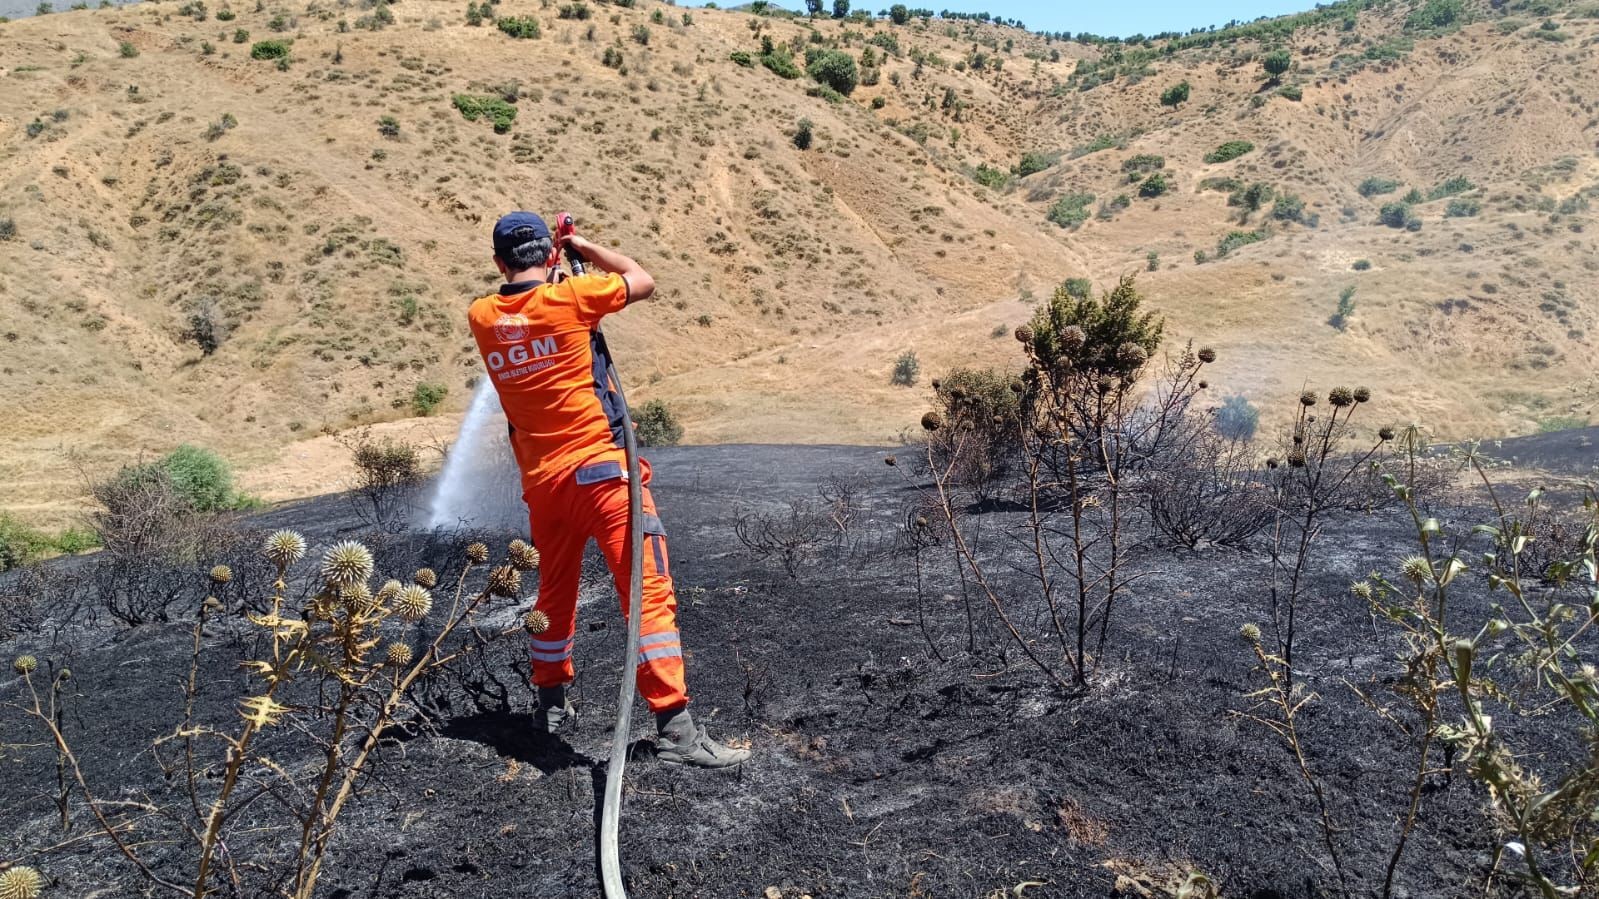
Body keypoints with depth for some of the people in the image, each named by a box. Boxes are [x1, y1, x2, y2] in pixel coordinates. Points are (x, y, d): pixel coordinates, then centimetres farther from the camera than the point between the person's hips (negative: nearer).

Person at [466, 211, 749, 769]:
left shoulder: (482, 317, 5)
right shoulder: (570, 297, -8)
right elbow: (644, 281, 6)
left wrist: (539, 265, 29)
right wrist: (584, 246, 15)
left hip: (540, 479, 6)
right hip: (599, 469, -6)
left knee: (555, 591, 24)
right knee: (649, 591, -6)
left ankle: (550, 701, 38)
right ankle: (674, 728, -10)